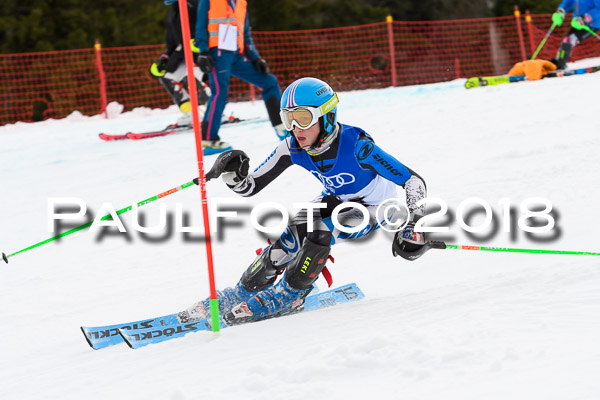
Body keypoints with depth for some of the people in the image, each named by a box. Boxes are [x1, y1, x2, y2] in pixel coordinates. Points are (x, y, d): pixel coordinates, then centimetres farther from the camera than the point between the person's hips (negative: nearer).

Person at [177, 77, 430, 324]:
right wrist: (231, 173, -32)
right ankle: (242, 294, 2)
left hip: (373, 209, -5)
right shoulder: (293, 148, -19)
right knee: (292, 236, -18)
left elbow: (413, 181, -33)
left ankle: (288, 297, -8)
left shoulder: (355, 145, -35)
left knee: (319, 231, -29)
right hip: (336, 200, 5)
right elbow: (250, 187, -11)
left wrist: (413, 224, -46)